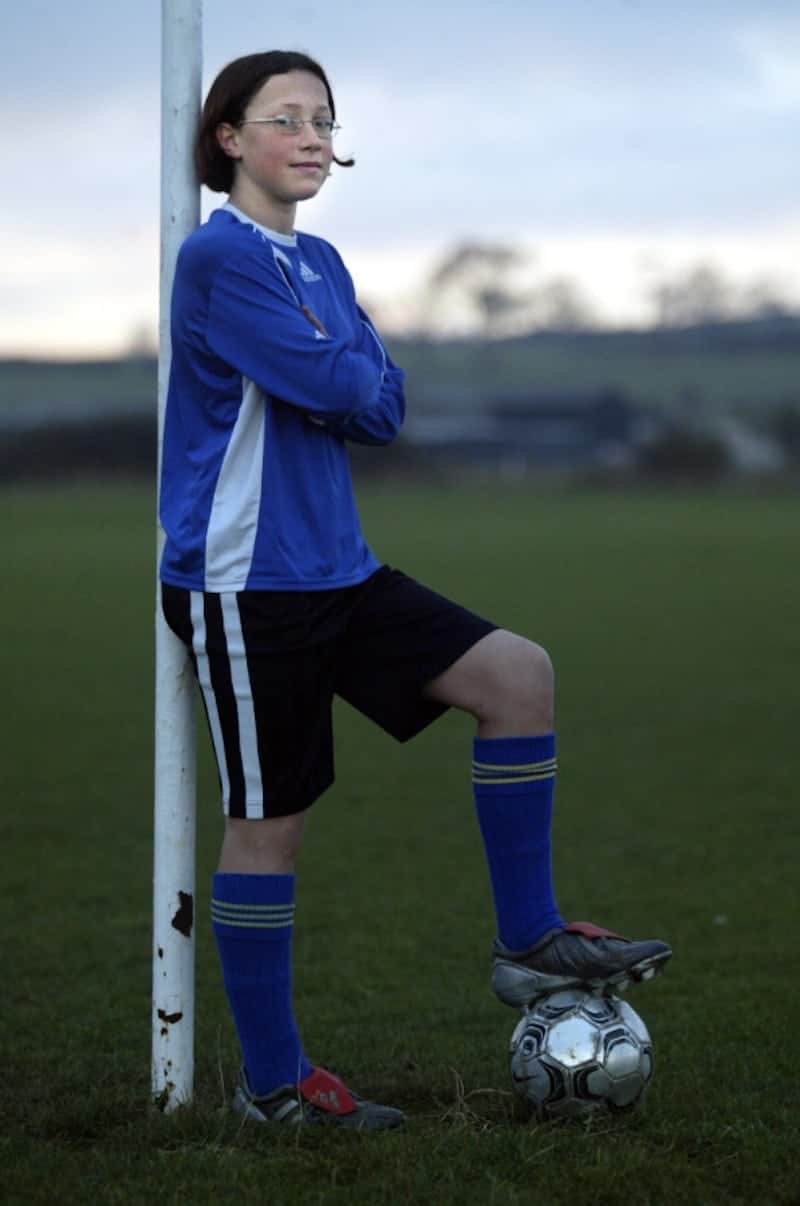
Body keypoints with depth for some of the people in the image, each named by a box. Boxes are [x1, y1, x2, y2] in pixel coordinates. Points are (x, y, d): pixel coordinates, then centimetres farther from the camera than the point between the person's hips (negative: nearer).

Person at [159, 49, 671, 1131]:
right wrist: (345, 379, 0)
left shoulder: (320, 263, 13)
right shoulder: (219, 257, -13)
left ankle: (529, 941, 5)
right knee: (270, 822, -1)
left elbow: (385, 404, 6)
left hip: (335, 567, 8)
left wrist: (343, 388, -11)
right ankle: (271, 1083, 10)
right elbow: (341, 389, -20)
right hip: (245, 582, -8)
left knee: (518, 675, -3)